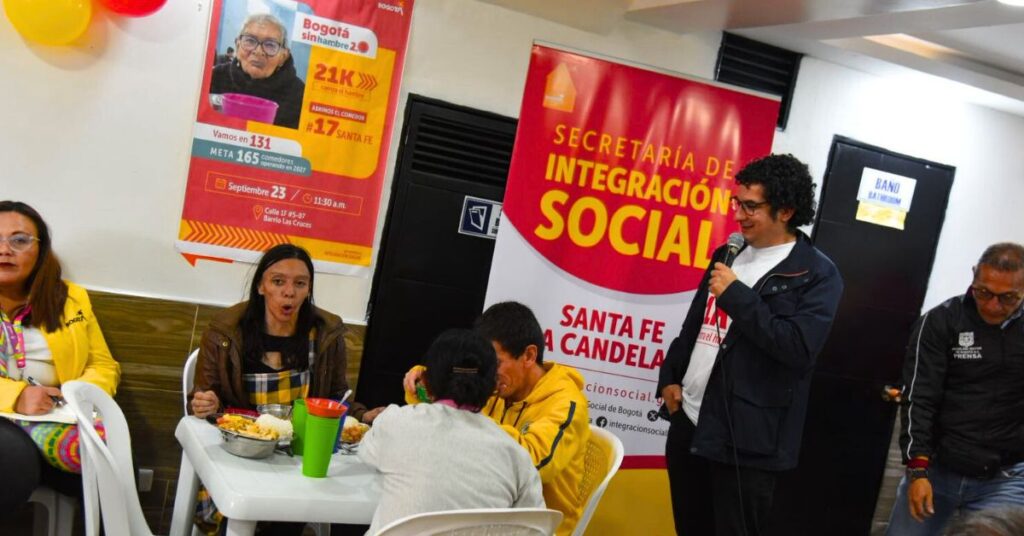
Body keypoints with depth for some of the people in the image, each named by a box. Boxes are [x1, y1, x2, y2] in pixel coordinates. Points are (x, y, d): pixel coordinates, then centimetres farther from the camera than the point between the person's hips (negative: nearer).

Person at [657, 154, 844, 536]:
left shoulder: (817, 274, -7)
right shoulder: (729, 254, 14)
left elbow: (799, 347, -20)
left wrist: (736, 295, -18)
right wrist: (670, 377, 10)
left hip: (746, 438, -7)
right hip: (689, 422, 7)